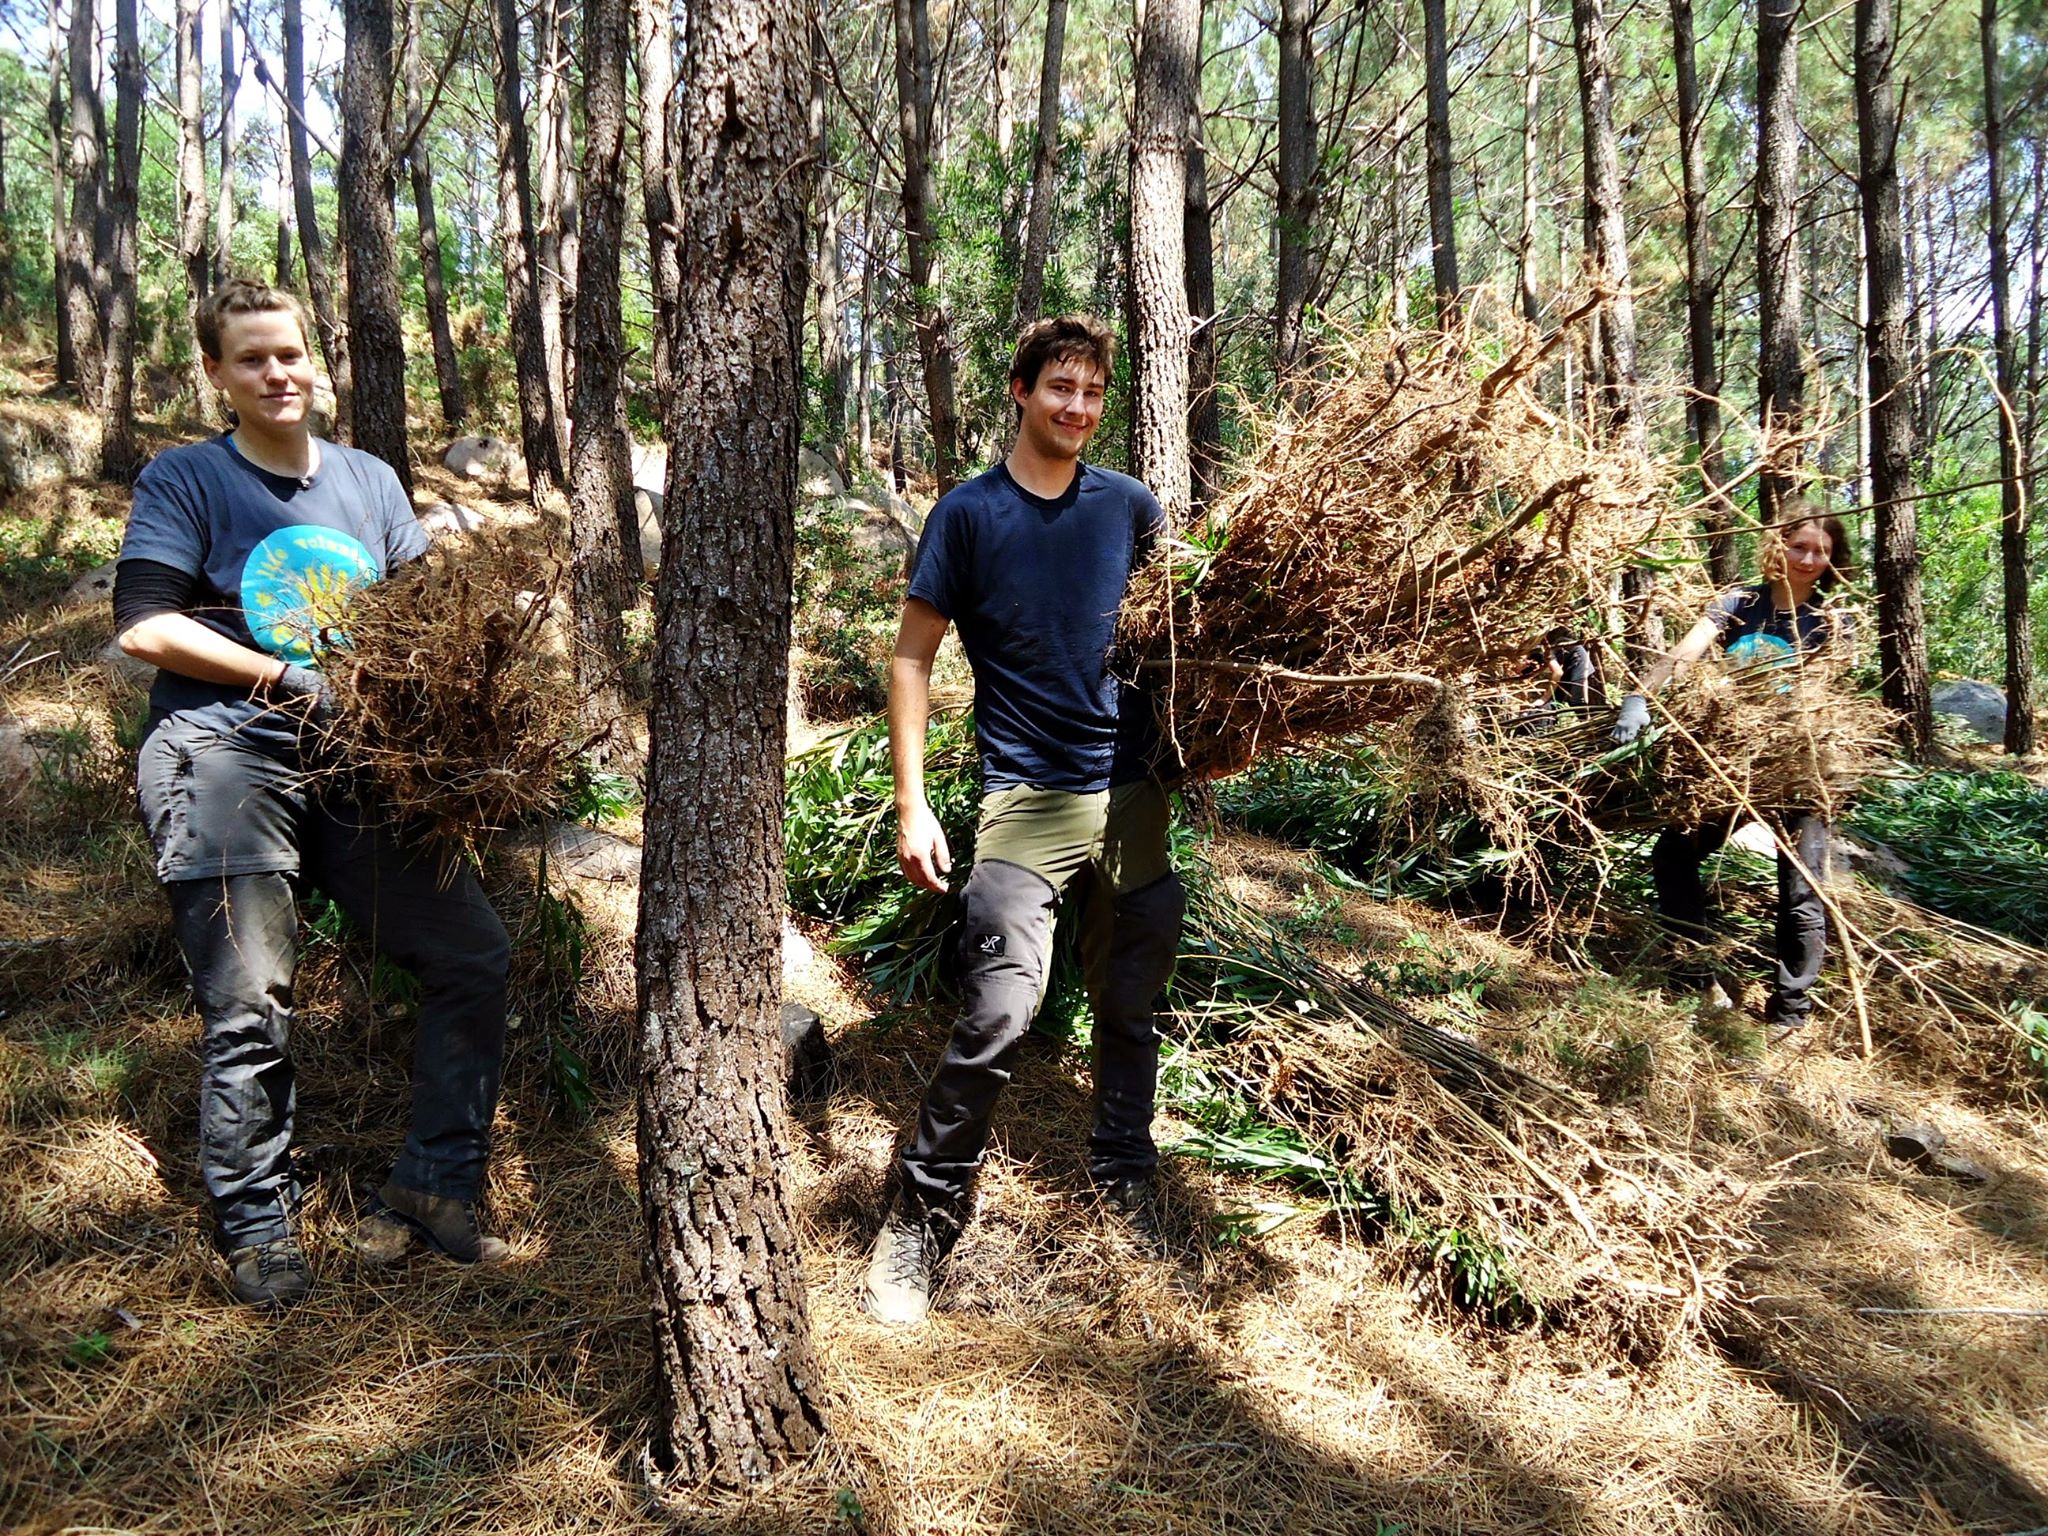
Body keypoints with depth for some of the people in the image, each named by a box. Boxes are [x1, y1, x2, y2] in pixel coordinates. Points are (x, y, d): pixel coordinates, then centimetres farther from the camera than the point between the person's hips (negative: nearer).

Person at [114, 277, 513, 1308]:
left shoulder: (368, 481, 15)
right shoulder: (184, 480, 2)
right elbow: (144, 625, -8)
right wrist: (298, 681, -13)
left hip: (355, 762, 5)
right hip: (223, 758, -4)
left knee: (472, 954, 0)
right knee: (249, 1007, -7)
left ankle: (431, 1186, 12)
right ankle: (256, 1233, 11)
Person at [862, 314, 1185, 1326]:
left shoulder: (1130, 507, 7)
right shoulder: (970, 512, -2)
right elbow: (913, 656, -1)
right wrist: (912, 806, -8)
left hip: (1134, 794, 4)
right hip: (1025, 797, -4)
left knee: (1130, 1007, 12)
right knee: (997, 1014, -13)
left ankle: (1124, 1186, 31)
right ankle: (919, 1222, 3)